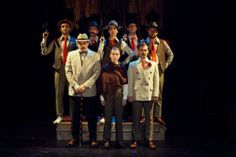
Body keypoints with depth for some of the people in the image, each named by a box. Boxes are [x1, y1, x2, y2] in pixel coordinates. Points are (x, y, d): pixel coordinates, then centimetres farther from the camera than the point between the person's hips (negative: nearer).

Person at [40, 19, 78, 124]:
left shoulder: (74, 41, 6)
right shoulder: (55, 41, 11)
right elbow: (44, 52, 4)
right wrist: (44, 40, -4)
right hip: (59, 69, 2)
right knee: (59, 93, 4)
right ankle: (59, 116, 14)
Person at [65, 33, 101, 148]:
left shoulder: (95, 56, 2)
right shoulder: (71, 55, 8)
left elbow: (96, 72, -5)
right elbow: (68, 71, 4)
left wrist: (85, 85, -12)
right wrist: (75, 86, -7)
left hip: (89, 91, -2)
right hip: (74, 91, 2)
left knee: (91, 117, 4)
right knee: (75, 116, 9)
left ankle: (93, 139, 16)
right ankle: (75, 138, 22)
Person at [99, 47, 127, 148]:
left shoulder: (122, 67, 2)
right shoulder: (105, 67, 1)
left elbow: (125, 83, 1)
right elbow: (102, 83, 1)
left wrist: (125, 97, -3)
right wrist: (102, 97, -2)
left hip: (119, 95, 0)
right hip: (108, 95, 0)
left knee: (119, 118, 6)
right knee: (108, 118, 5)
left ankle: (119, 140, 16)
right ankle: (107, 140, 15)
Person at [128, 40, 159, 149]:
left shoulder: (153, 64, 9)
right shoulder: (132, 65, 6)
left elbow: (156, 80, 7)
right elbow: (130, 81, 3)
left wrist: (155, 94, -1)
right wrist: (130, 95, -3)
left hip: (149, 95, 1)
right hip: (136, 95, -1)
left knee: (148, 118, 8)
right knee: (136, 118, 5)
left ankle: (148, 139, 19)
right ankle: (136, 139, 15)